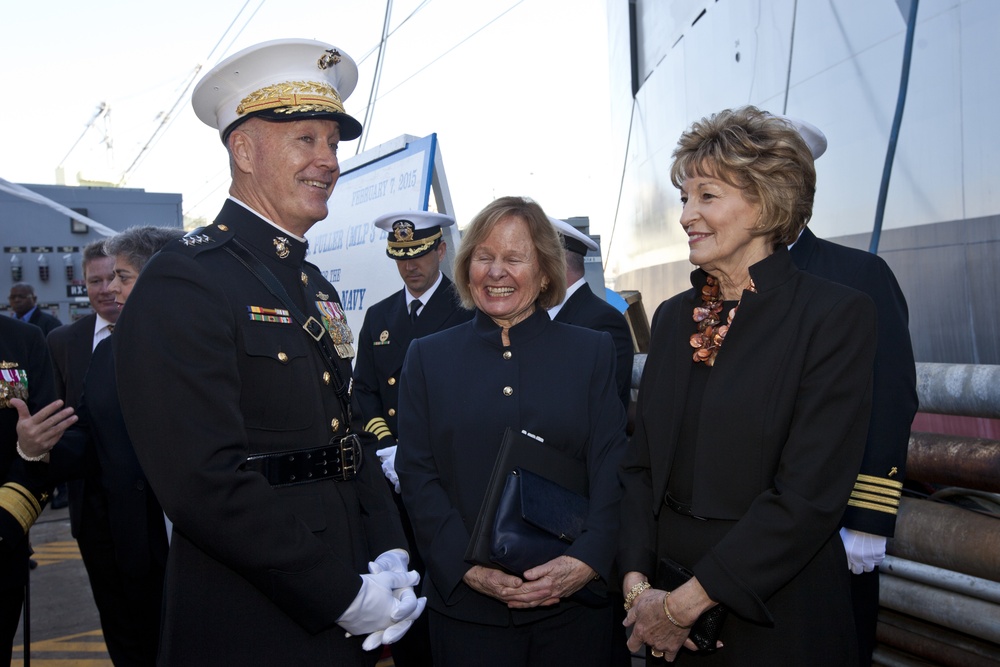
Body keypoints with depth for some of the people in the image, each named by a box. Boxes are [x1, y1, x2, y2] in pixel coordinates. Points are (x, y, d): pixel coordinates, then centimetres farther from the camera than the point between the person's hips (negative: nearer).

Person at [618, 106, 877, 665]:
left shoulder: (837, 315, -12)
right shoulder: (674, 316, 5)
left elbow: (810, 492, -19)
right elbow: (642, 463, 6)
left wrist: (686, 602, -18)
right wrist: (638, 579, -8)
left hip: (776, 619, -5)